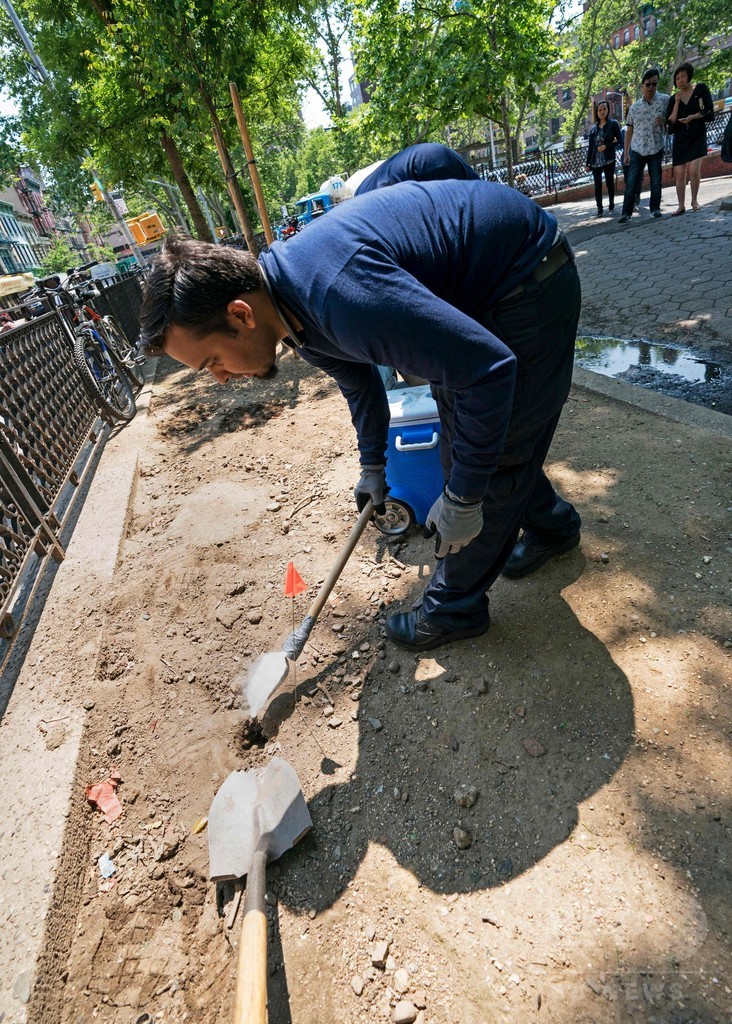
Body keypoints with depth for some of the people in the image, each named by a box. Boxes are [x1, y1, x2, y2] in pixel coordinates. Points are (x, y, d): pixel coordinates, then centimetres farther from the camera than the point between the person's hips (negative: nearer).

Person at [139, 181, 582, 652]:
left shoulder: (341, 296, -38)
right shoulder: (290, 301, -5)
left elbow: (490, 370, -35)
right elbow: (358, 379, 14)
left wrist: (461, 497, -25)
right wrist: (373, 464, 24)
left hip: (531, 276, -9)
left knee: (493, 452, -5)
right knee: (461, 436, 17)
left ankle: (454, 608, 14)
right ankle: (553, 525, 40)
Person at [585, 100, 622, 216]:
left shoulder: (613, 124, 4)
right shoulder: (593, 128, 14)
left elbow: (619, 141, 0)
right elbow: (590, 147, 15)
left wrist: (606, 146, -13)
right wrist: (588, 164, 10)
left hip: (609, 160, -2)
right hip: (596, 161, 2)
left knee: (609, 182, 2)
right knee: (598, 185, -3)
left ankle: (611, 203, 20)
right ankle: (599, 208, 0)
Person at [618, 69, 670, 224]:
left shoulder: (665, 100, 0)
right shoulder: (634, 107, 4)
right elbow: (629, 131, 9)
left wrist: (665, 121, -17)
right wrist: (625, 153, 5)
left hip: (656, 149, 0)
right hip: (636, 150, 0)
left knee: (656, 182, 3)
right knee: (631, 183, -4)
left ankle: (655, 208, 15)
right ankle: (626, 213, -1)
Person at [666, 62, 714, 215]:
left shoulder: (700, 89, 1)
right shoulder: (673, 98, 7)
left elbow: (709, 111, -2)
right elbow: (670, 124, -2)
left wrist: (692, 117, -14)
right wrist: (676, 103, -7)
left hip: (698, 137, -2)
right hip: (680, 139, 3)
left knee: (694, 171, -15)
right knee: (679, 174, -2)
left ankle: (694, 201, 2)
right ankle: (681, 206, 5)